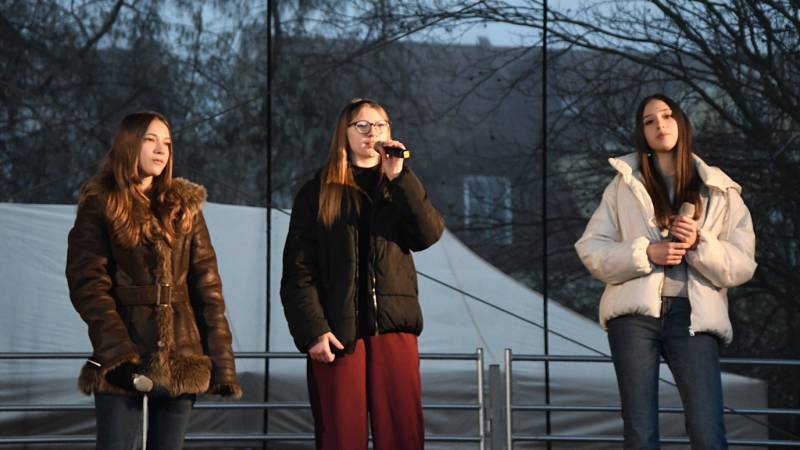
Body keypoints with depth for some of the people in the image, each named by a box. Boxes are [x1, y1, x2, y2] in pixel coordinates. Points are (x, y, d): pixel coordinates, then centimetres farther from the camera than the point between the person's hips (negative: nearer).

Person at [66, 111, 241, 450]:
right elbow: (87, 282, -7)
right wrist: (118, 354, -18)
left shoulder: (185, 205, 12)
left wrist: (221, 361, -1)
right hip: (124, 359, -3)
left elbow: (206, 284, 7)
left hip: (181, 358, 3)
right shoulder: (100, 204, 2)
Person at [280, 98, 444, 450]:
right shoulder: (317, 193, 7)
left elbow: (429, 234, -3)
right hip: (337, 331, -2)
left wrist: (399, 176, -9)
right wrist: (312, 331, -11)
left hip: (394, 328, 2)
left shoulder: (400, 189, 16)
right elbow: (298, 271, 0)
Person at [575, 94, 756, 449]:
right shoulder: (624, 184, 12)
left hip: (693, 316, 0)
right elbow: (590, 249, 5)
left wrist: (700, 244, -12)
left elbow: (743, 264, 7)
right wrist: (647, 253, -11)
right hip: (636, 313, 0)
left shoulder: (718, 191, 12)